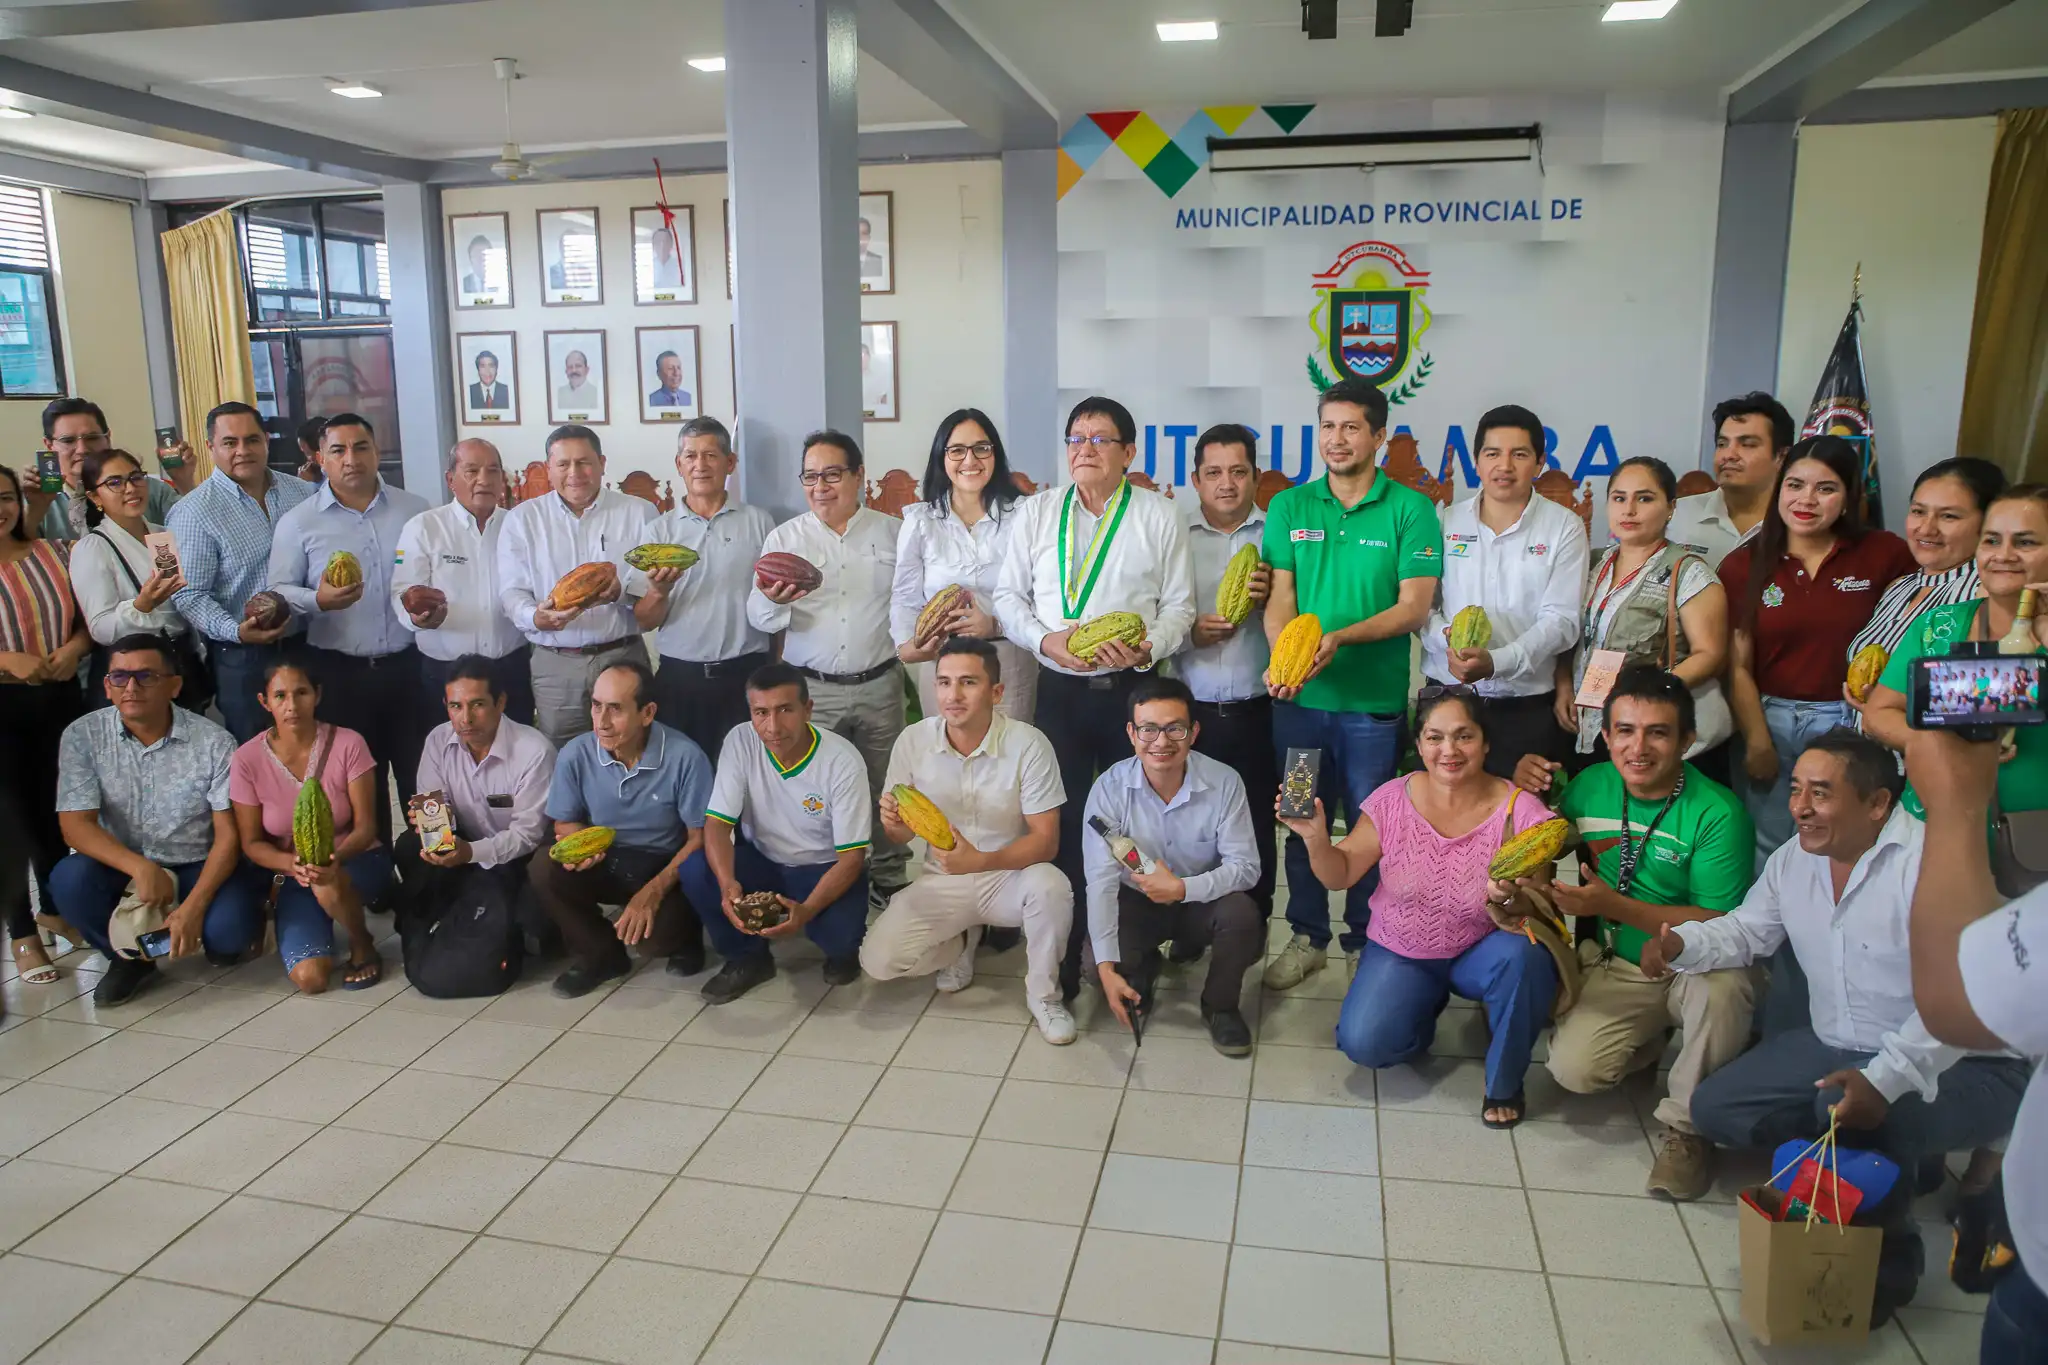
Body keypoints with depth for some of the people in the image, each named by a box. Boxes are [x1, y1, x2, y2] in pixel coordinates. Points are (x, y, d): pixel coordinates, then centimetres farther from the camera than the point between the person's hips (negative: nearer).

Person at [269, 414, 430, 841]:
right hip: (339, 671, -1)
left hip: (409, 665, 1)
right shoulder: (298, 521, 1)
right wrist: (317, 600, -21)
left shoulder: (414, 510, 5)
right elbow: (277, 593, -1)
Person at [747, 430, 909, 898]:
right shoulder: (784, 538, 4)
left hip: (879, 685, 1)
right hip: (811, 690, 0)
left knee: (885, 789, 8)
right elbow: (757, 616, -2)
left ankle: (891, 879, 23)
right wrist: (773, 600, -23)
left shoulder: (891, 532, 6)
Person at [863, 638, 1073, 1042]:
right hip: (941, 881, 2)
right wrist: (894, 823, -25)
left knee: (1050, 886, -35)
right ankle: (962, 940, 15)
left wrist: (980, 861, -35)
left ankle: (1043, 995, -7)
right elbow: (902, 835, 1)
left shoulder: (1028, 745, -19)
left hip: (1008, 876, -2)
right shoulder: (912, 741, -10)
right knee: (878, 960, -18)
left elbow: (1045, 840, -18)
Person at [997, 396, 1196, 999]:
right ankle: (1060, 965, 12)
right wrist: (1048, 639, -10)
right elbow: (1008, 596, 8)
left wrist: (1146, 648, -15)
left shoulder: (1160, 516, 4)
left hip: (1133, 689, -1)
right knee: (1060, 821, 1)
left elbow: (1179, 606, 4)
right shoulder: (1037, 512, 9)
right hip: (1059, 689, 1)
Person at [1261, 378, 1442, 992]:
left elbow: (1414, 607, -8)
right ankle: (1307, 936, 29)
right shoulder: (1289, 508, 6)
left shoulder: (1410, 510, -3)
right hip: (1299, 695, 2)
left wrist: (1341, 637, -23)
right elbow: (1280, 597, 0)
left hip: (1374, 698, -2)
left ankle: (1364, 942, 26)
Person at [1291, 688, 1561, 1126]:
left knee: (1523, 955, -34)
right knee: (1363, 1042, -20)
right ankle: (1426, 1006, 18)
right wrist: (1316, 839, -26)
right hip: (1400, 953, 1)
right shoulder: (1393, 800, -12)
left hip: (1481, 953, -1)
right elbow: (1340, 876, -5)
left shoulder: (1521, 812, -18)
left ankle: (1504, 1084, -6)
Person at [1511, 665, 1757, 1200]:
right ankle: (1650, 1043, 19)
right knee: (1573, 1070, -17)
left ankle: (1685, 1126, -13)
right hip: (1620, 970, 4)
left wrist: (1614, 906, -30)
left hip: (1697, 968, -4)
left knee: (1719, 986, -38)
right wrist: (1528, 792, -7)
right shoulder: (1590, 786, -4)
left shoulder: (1717, 813, -20)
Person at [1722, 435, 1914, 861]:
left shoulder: (1884, 554, -3)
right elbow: (1737, 666, -1)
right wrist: (1757, 742, -6)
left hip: (1850, 725, -1)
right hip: (1770, 721, 1)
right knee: (1768, 853, 9)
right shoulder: (1744, 565, 0)